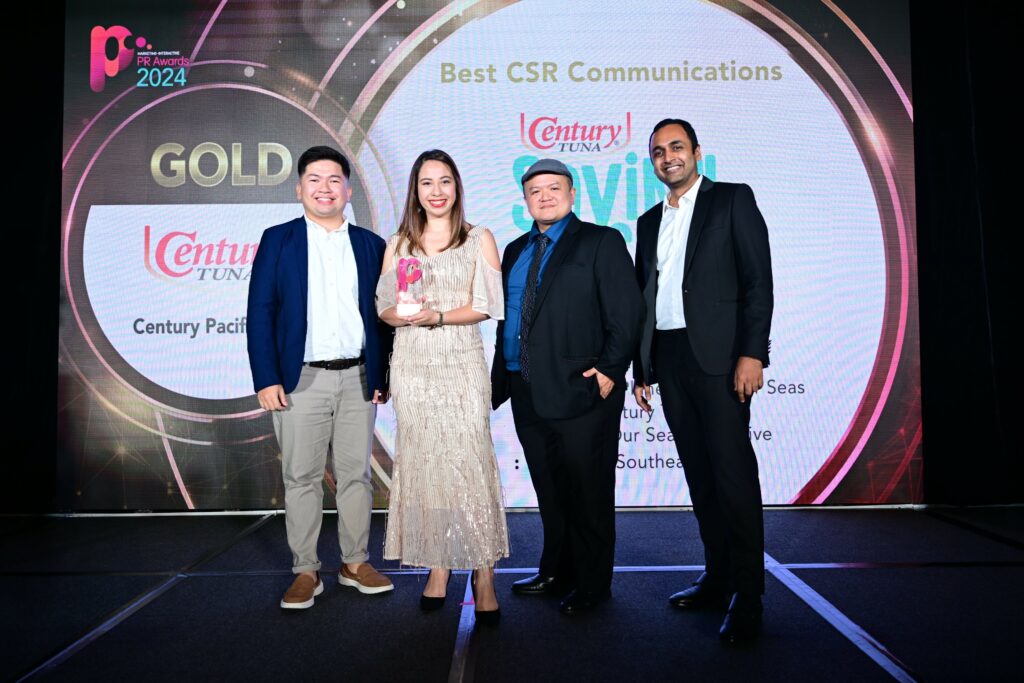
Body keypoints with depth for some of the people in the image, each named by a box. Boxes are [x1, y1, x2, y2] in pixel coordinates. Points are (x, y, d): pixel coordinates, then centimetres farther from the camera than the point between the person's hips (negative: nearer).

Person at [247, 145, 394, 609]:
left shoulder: (371, 245, 9)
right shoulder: (278, 240, 4)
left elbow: (382, 315, 9)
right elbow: (260, 312, -1)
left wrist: (384, 375, 3)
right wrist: (266, 378, -8)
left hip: (359, 378, 2)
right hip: (301, 379, -2)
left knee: (356, 473, 9)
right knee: (301, 476, 4)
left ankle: (355, 563, 22)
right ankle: (305, 571, 17)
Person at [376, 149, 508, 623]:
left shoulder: (479, 239, 5)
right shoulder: (398, 243, 13)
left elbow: (486, 306, -3)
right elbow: (384, 306, 8)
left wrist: (439, 316, -17)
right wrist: (407, 316, -14)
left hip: (461, 363, -3)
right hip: (413, 365, 3)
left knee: (469, 458, -9)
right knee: (422, 460, 3)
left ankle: (483, 573, -1)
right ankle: (437, 566, 15)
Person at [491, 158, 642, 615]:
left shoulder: (601, 242, 0)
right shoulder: (515, 251, 18)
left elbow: (627, 312, -7)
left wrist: (609, 369, -15)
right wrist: (500, 381, 14)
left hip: (581, 391, -6)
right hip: (527, 393, 6)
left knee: (587, 492, 3)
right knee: (549, 491, 16)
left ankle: (591, 586, 17)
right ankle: (556, 573, 31)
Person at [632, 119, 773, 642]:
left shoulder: (733, 200, 3)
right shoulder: (649, 221, 19)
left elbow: (758, 279, -5)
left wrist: (752, 353, -15)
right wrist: (641, 369, 12)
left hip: (717, 356, -5)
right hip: (668, 359, 6)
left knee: (733, 471, -6)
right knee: (699, 473, 10)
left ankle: (747, 596, 3)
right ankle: (717, 578, 20)